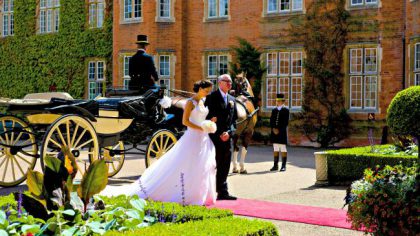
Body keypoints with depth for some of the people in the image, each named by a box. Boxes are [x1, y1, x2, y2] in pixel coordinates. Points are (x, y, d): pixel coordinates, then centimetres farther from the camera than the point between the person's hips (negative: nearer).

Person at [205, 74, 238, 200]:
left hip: (227, 137, 6)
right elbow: (208, 117, -7)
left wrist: (229, 132, -4)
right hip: (214, 137, -6)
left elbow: (233, 119, 15)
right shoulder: (211, 97, -3)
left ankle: (222, 192, 10)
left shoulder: (232, 100, 17)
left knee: (224, 166, 6)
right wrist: (219, 135, -11)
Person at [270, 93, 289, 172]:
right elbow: (271, 121, 10)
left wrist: (279, 129, -12)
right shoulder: (274, 110, 15)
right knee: (275, 149, 7)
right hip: (274, 132, 5)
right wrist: (273, 129, -6)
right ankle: (275, 165, 10)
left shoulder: (286, 110, 0)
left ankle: (283, 166, 2)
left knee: (283, 149, -2)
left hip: (282, 132, -5)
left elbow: (286, 122, -7)